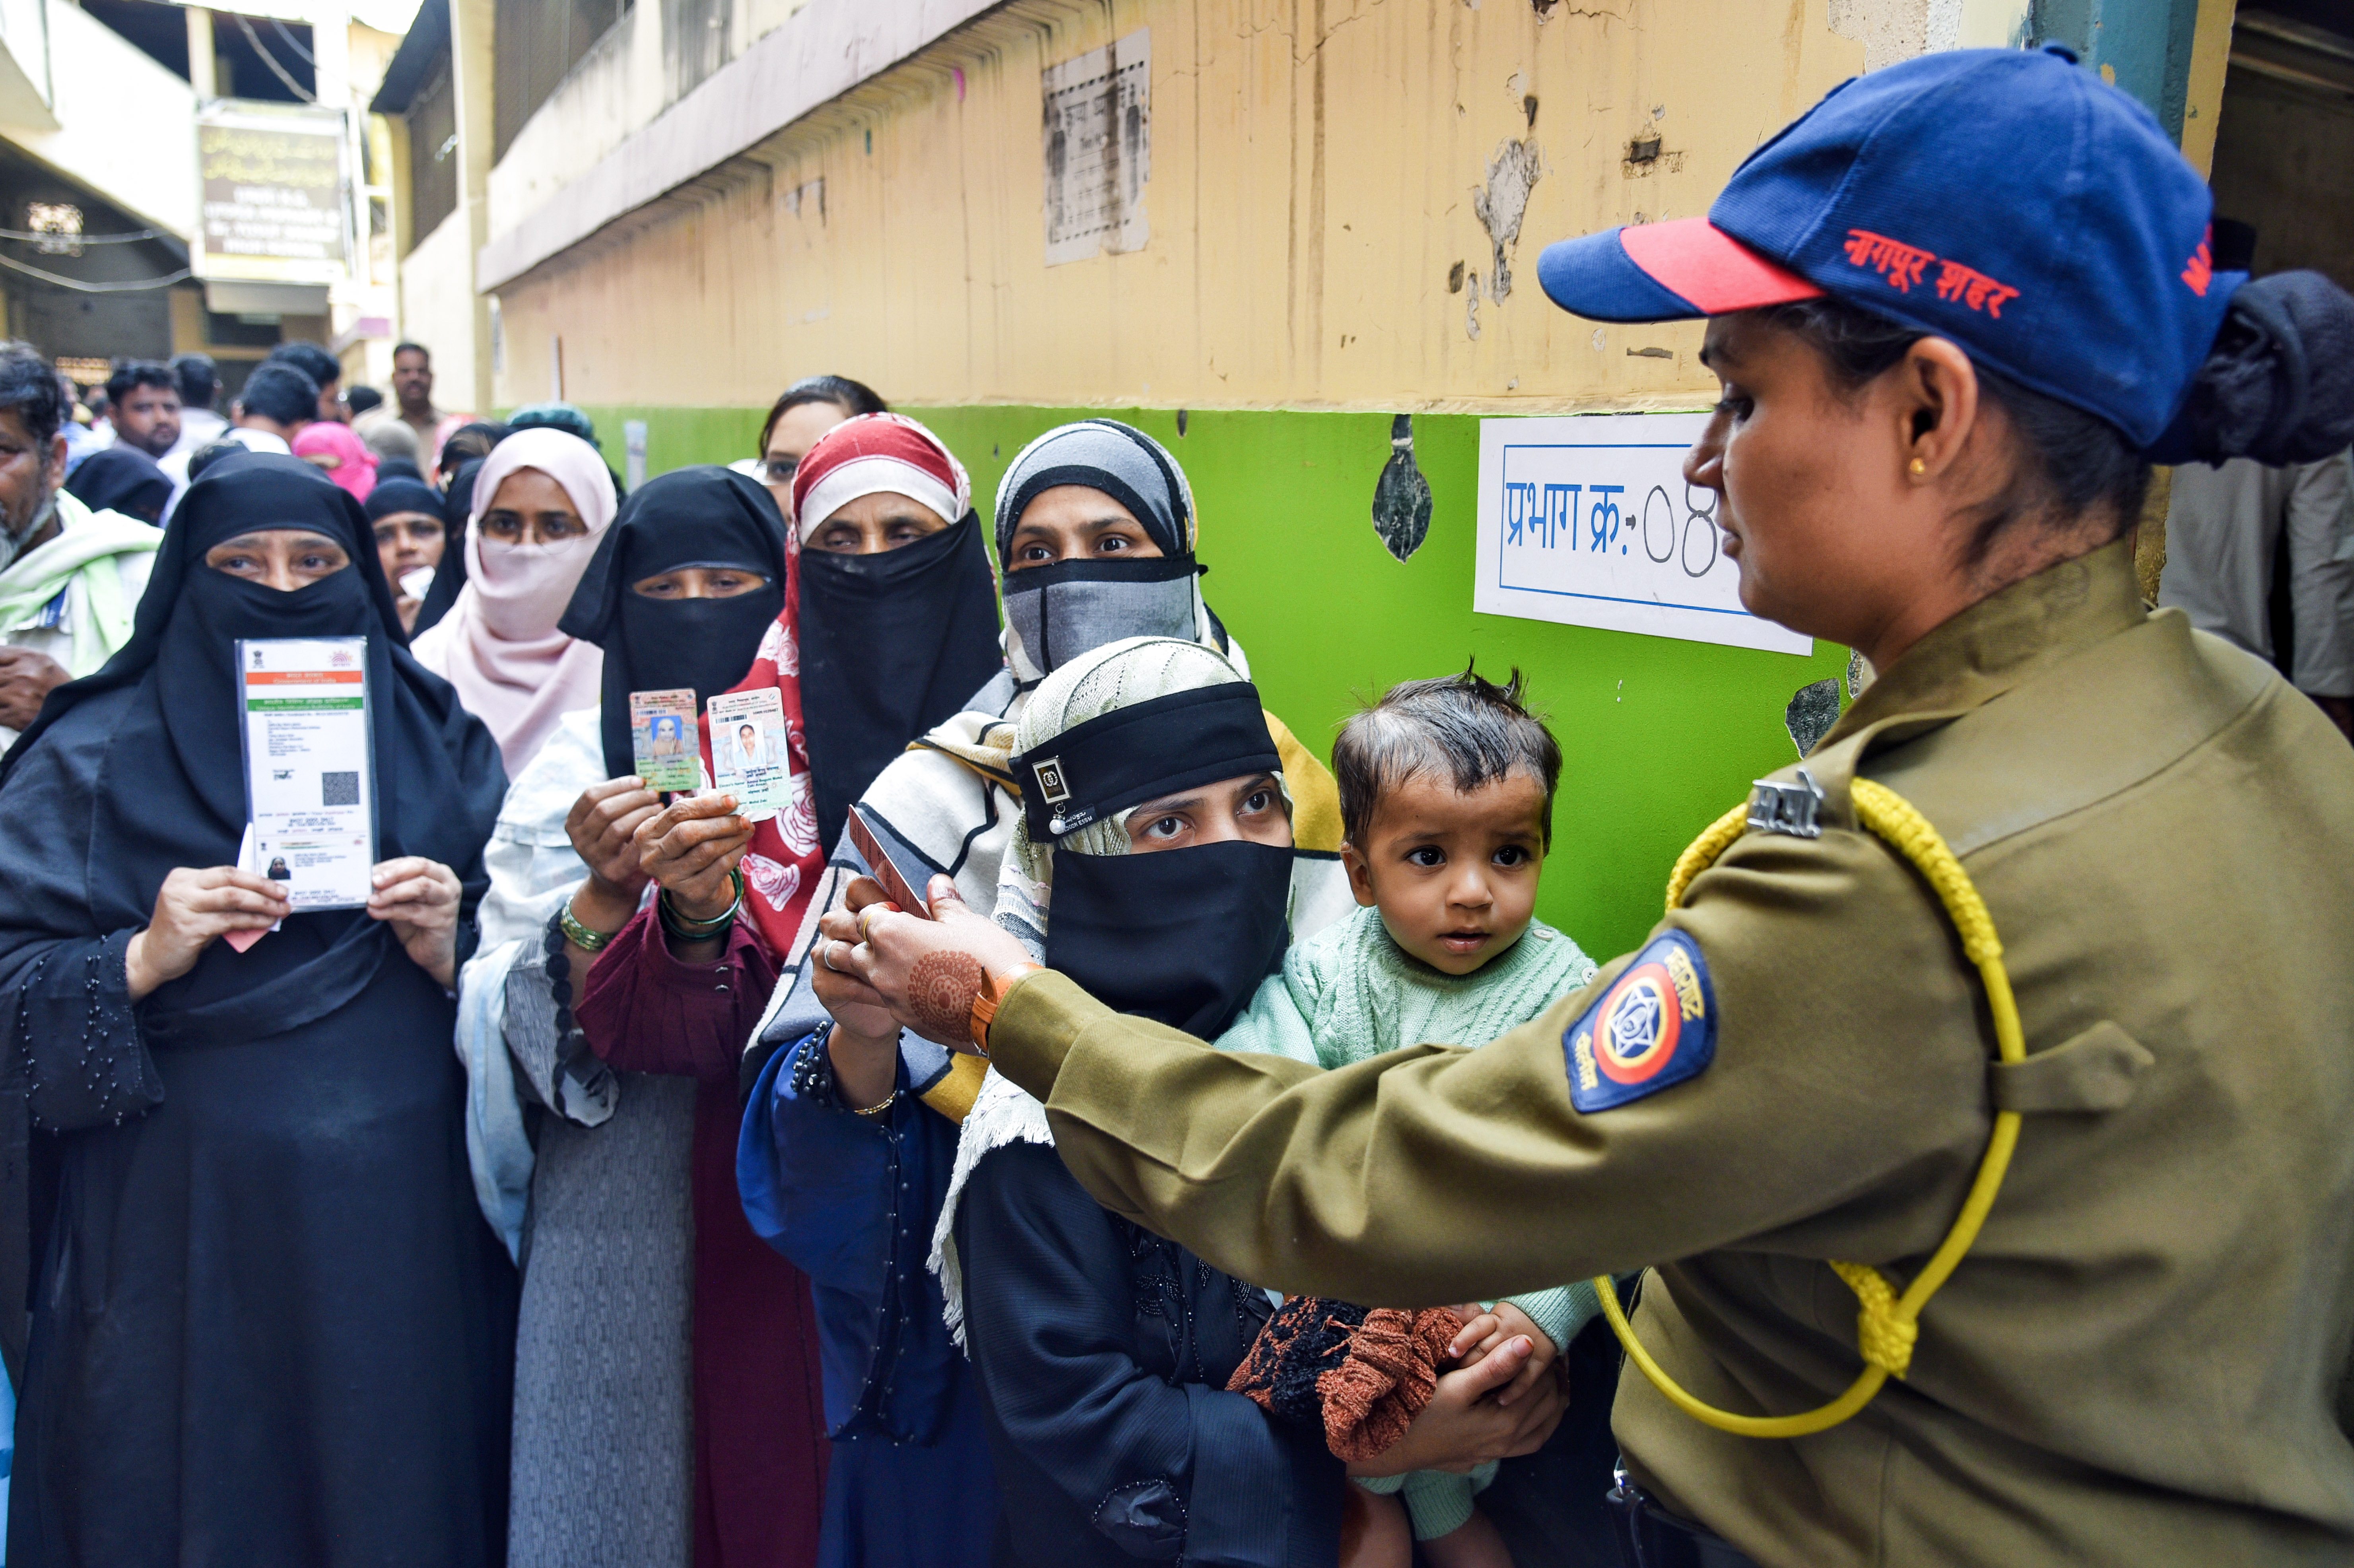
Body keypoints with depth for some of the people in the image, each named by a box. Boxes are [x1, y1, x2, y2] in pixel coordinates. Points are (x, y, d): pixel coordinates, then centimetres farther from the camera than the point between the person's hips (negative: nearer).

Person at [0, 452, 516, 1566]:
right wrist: (142, 958, -18)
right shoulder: (93, 756, 3)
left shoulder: (440, 748, 7)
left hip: (396, 1226, 2)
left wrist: (446, 949, -11)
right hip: (175, 1231, -1)